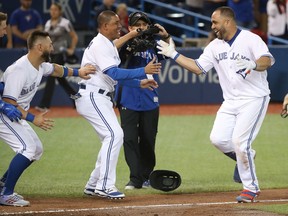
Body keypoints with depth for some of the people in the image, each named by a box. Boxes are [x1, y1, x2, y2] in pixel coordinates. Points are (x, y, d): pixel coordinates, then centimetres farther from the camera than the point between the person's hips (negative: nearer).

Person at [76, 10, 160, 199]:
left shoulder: (108, 45, 17)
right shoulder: (100, 45, -15)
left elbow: (114, 75, 21)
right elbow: (114, 73, -26)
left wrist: (139, 83, 11)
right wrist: (144, 71, -28)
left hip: (100, 98, 11)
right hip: (92, 97, -11)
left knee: (112, 138, 13)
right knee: (115, 134, -19)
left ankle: (94, 185, 18)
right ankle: (105, 185, -20)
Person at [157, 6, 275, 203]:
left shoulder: (250, 39, -9)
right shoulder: (215, 46, 11)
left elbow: (268, 60, -21)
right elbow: (198, 68, 9)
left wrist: (253, 64, -42)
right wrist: (174, 55, 4)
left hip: (254, 99, -7)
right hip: (231, 101, 7)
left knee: (240, 141, -16)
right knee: (218, 138, -9)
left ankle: (251, 188, -1)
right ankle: (244, 158, 22)